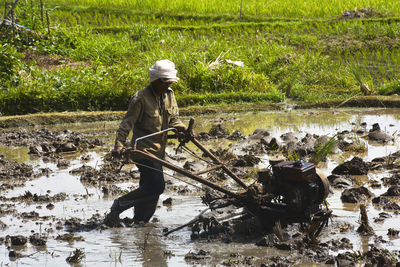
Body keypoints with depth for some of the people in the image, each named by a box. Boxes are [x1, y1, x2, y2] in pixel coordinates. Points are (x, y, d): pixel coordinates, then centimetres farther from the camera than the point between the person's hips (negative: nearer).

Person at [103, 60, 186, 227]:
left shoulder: (169, 95, 8)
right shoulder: (141, 98, -14)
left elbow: (173, 119, 10)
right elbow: (127, 123, -16)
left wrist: (182, 129, -10)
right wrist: (119, 144, -27)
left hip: (158, 151, 8)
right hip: (143, 150, -8)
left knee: (150, 191, 9)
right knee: (157, 186, -17)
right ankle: (118, 206, -5)